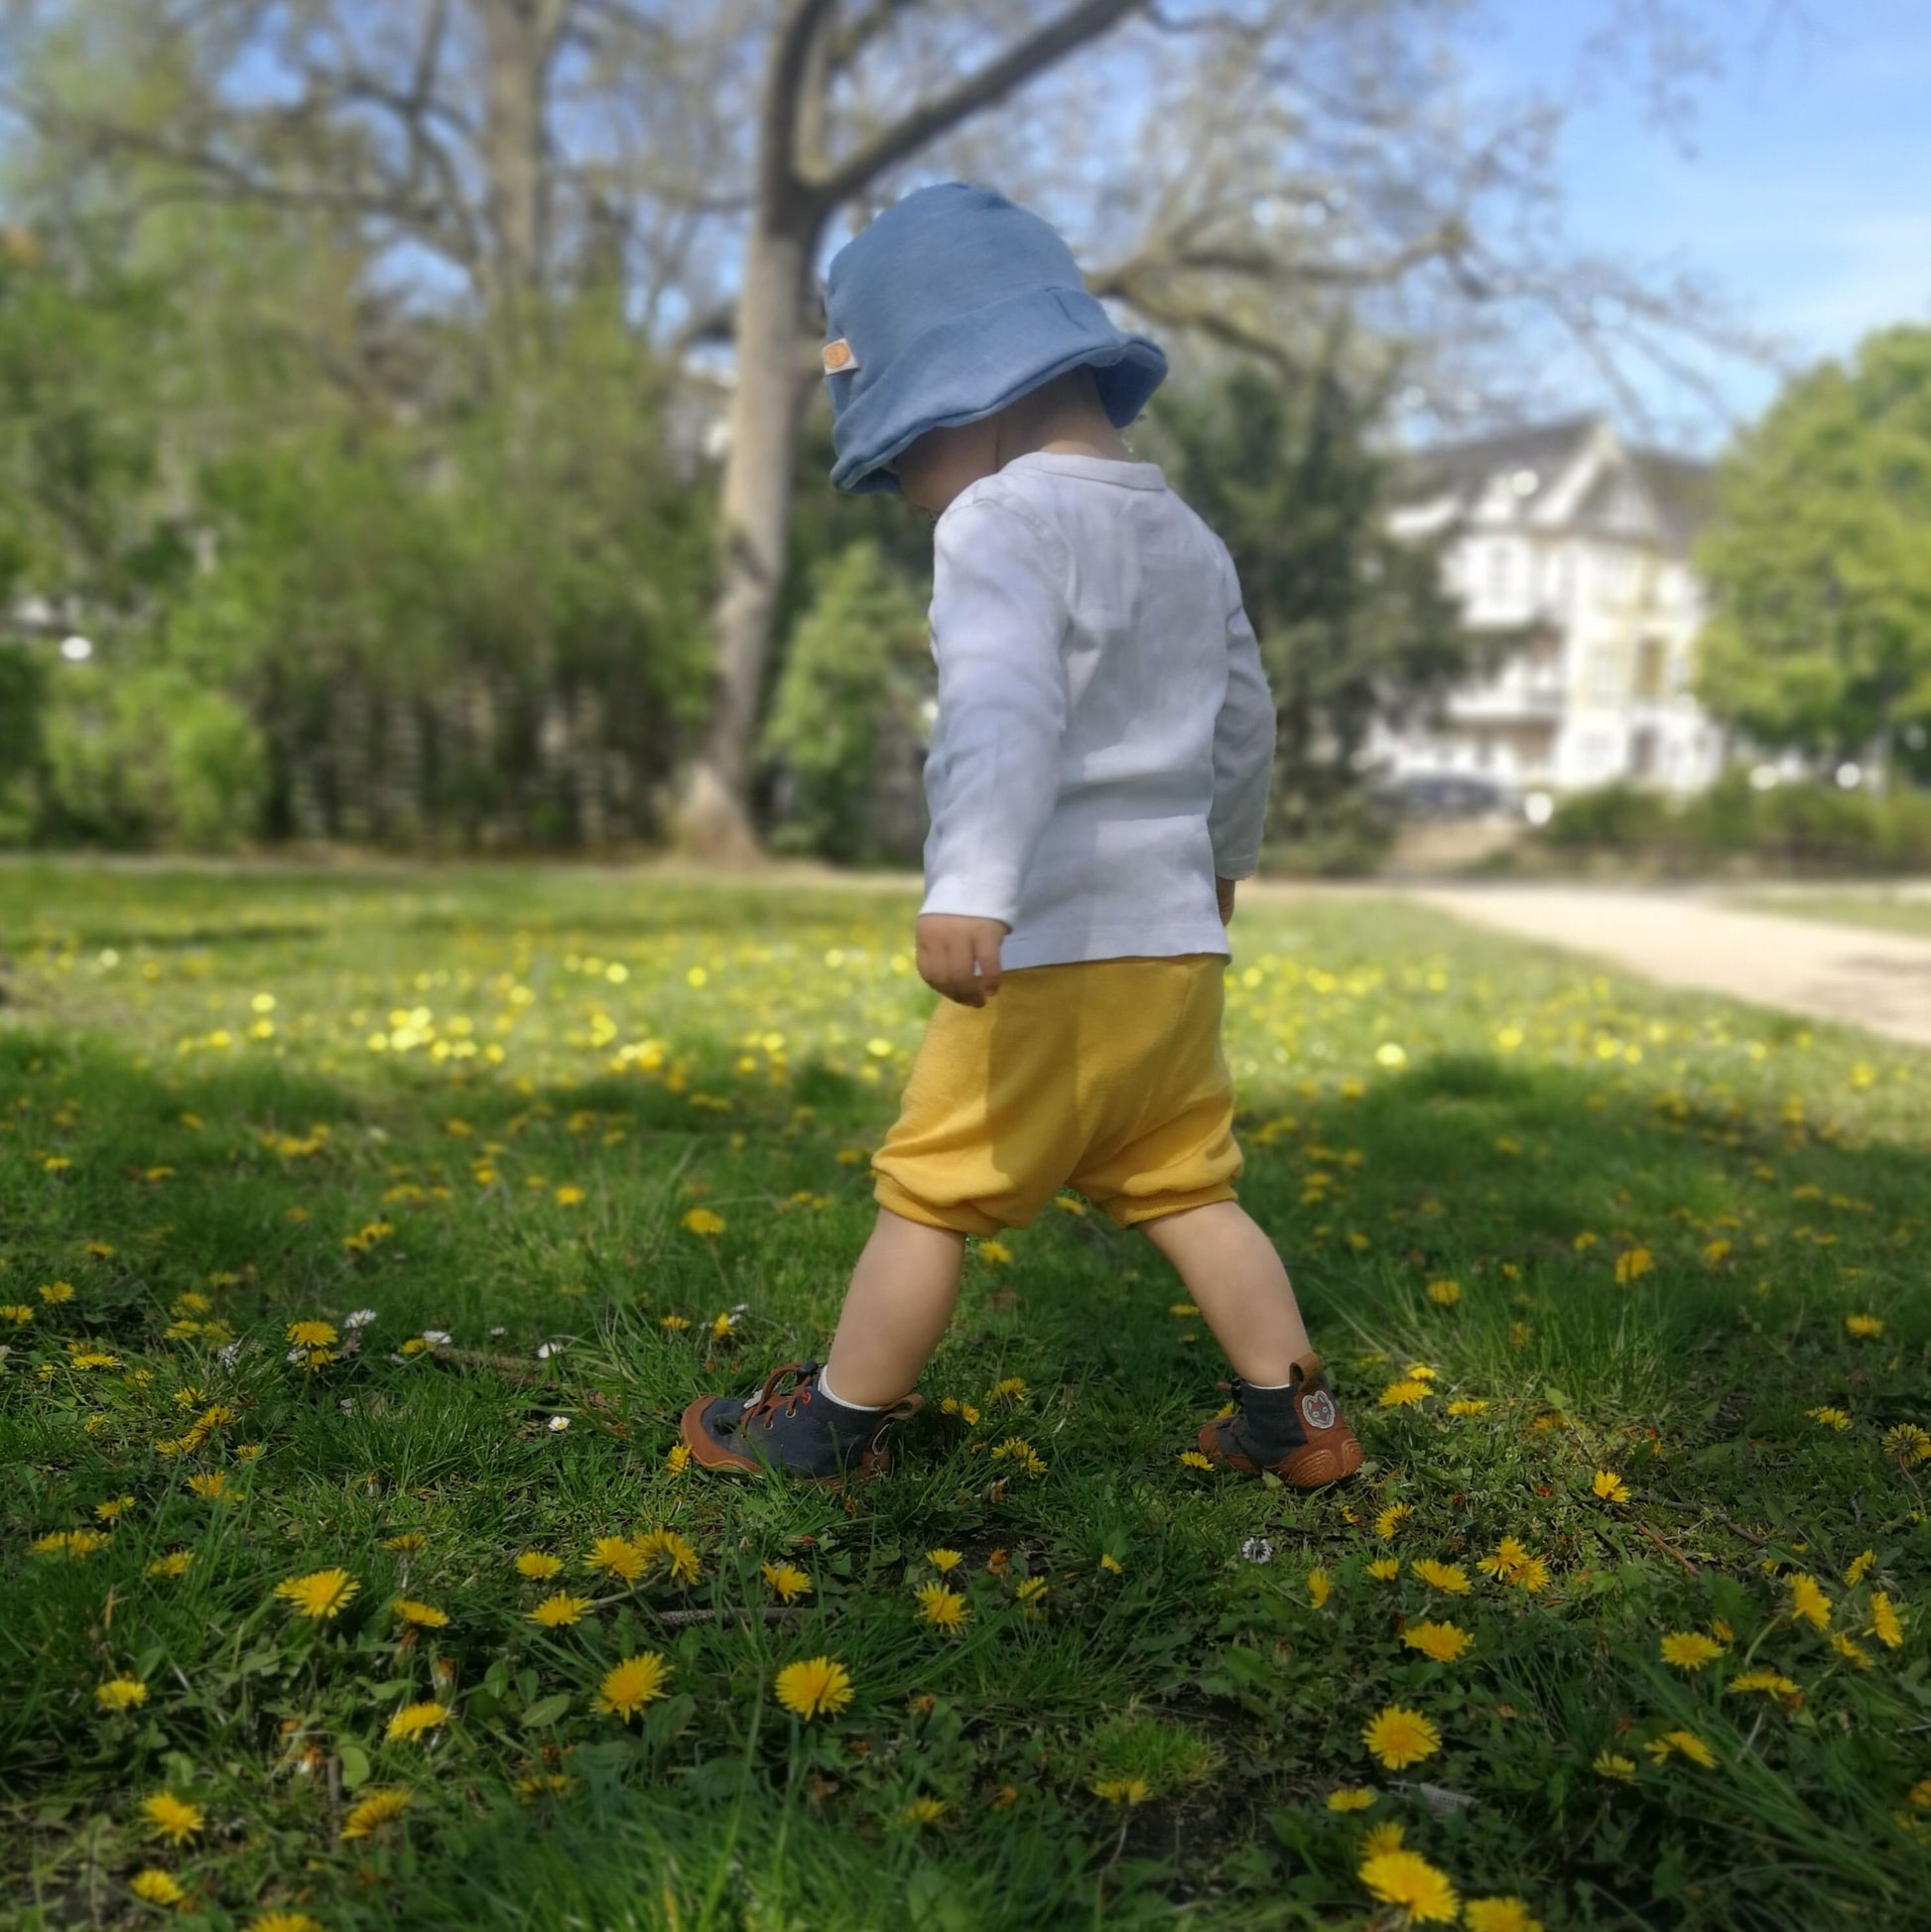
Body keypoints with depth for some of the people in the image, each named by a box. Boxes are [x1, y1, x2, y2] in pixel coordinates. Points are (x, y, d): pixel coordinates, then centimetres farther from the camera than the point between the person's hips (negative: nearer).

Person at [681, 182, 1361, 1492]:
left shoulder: (1003, 520, -10)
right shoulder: (1190, 536, 17)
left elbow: (1005, 704, -29)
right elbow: (1245, 721, 27)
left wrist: (972, 885, -41)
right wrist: (1225, 857, 42)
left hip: (1050, 949, -8)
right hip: (1180, 939, 8)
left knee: (930, 1190, 4)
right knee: (1186, 1188, 17)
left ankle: (837, 1425, 17)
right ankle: (1294, 1417, 23)